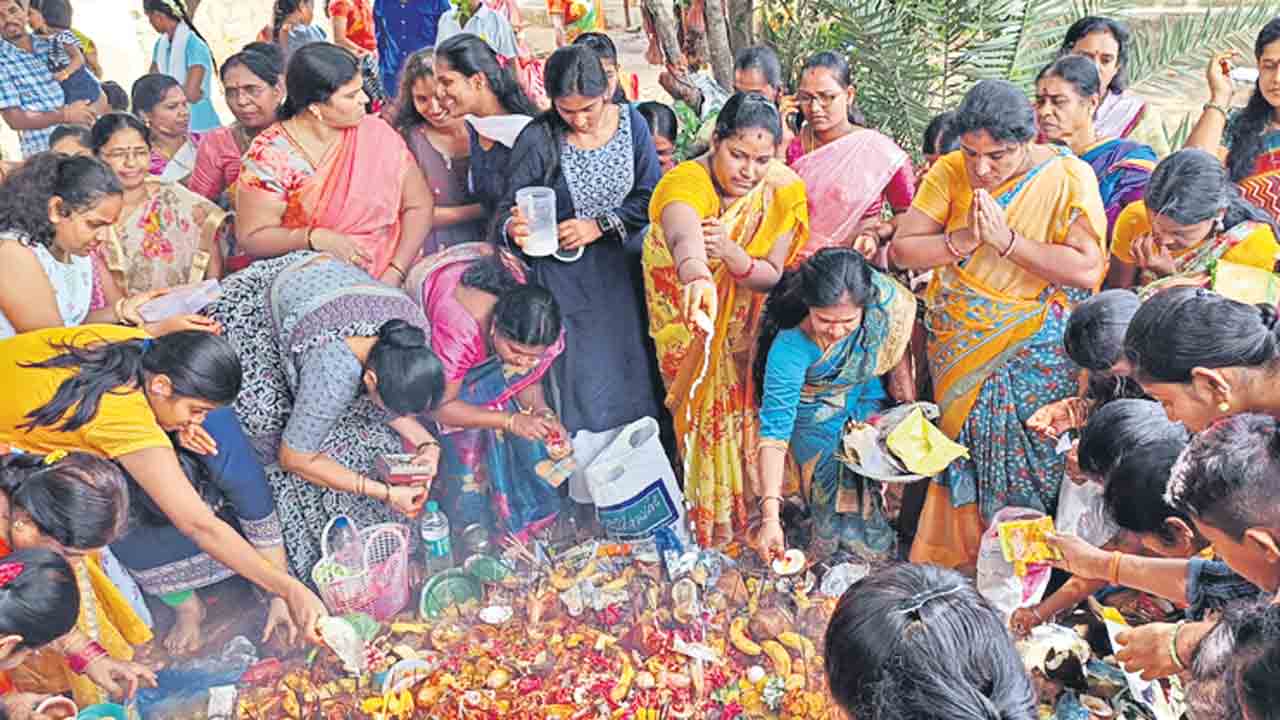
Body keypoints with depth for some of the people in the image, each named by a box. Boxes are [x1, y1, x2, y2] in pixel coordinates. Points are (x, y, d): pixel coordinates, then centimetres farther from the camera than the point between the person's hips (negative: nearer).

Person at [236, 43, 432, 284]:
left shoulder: (377, 135, -2)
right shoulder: (269, 153, -7)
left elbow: (418, 206, 0)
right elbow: (251, 238, -5)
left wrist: (394, 274, -12)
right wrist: (314, 238, -22)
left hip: (382, 273, 2)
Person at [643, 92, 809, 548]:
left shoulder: (784, 190, -17)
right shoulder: (685, 182, -31)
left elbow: (772, 275, -16)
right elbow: (686, 238, -54)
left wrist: (733, 255, -37)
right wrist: (697, 275, -77)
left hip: (744, 319, 3)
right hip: (687, 316, -3)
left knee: (742, 403, 5)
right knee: (707, 406, -2)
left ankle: (747, 504, 27)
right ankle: (714, 515, 17)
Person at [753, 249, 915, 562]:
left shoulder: (880, 292, -33)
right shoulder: (790, 349, -40)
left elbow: (902, 317, -5)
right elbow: (774, 431, -39)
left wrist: (900, 372, -3)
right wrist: (770, 516, -44)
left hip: (868, 401, 3)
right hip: (819, 416, -3)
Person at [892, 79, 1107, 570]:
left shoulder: (1068, 178, -8)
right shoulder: (950, 173, -1)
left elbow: (1087, 270, -18)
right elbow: (901, 251, -5)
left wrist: (1005, 239, -20)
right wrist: (964, 240, -18)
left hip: (1036, 358, -2)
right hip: (960, 348, 2)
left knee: (1027, 463, -3)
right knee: (961, 450, 2)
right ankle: (952, 558, 20)